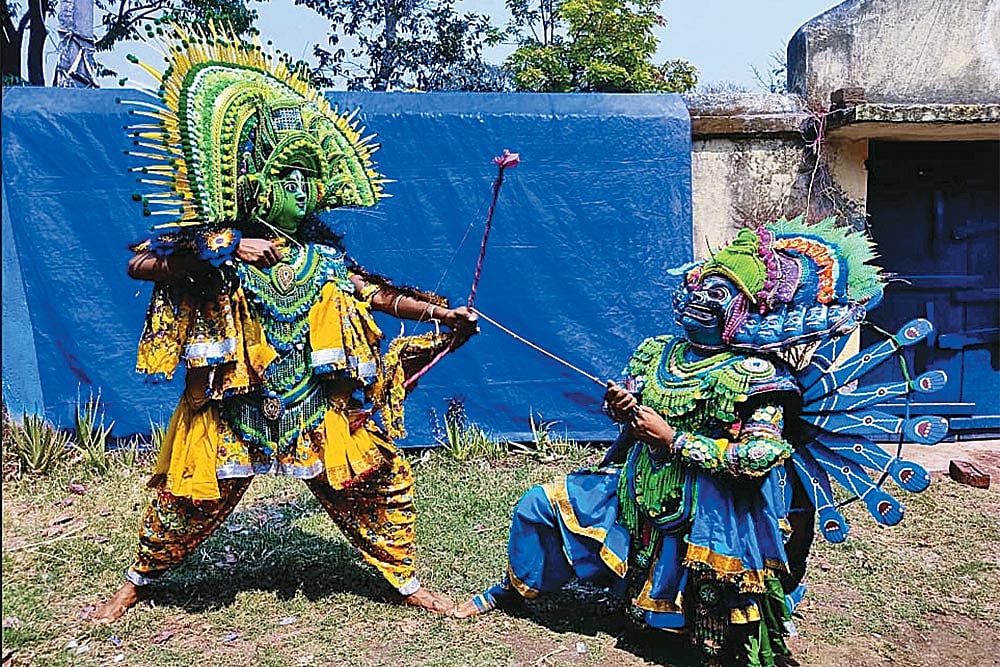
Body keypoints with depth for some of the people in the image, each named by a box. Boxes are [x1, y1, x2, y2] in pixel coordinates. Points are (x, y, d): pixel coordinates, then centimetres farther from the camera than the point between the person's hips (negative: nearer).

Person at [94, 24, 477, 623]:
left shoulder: (324, 253, 3)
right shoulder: (214, 244, -6)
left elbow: (378, 293, 5)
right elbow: (140, 264, -16)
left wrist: (439, 312, -5)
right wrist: (221, 251, -24)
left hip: (322, 409, 3)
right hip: (232, 409, -2)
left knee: (377, 484, 3)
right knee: (191, 498, 10)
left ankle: (407, 581, 22)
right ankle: (137, 585, 38)